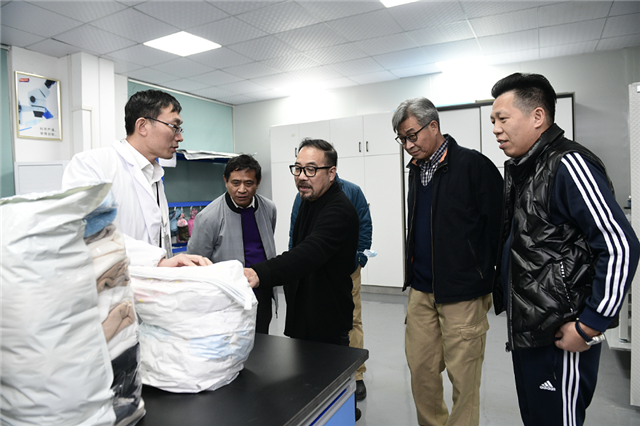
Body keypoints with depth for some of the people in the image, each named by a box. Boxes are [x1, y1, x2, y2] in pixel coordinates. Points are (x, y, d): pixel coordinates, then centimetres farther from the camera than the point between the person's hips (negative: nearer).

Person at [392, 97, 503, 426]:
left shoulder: (473, 165, -10)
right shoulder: (417, 169, 12)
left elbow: (498, 228, -10)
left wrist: (485, 279, -6)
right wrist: (414, 274, 16)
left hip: (462, 293, -6)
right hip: (421, 290, 7)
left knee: (462, 375, 5)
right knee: (420, 369, 14)